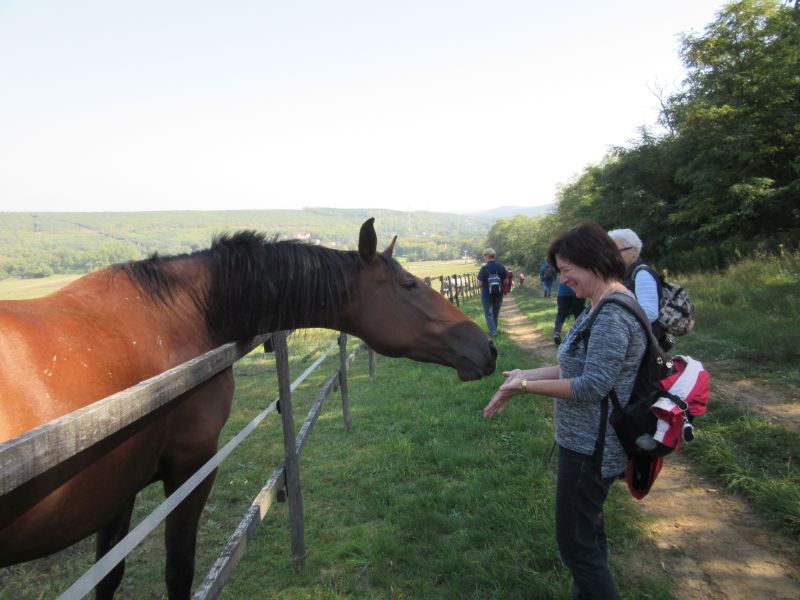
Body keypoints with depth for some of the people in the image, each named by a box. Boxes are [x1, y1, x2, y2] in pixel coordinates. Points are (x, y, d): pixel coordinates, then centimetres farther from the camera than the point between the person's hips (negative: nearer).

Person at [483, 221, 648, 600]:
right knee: (588, 529, 26)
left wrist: (526, 387, -22)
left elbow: (592, 387, -28)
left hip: (590, 447, -11)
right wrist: (527, 375, 7)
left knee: (575, 543, 5)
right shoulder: (604, 307, 7)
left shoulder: (611, 315, -25)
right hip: (589, 440, 11)